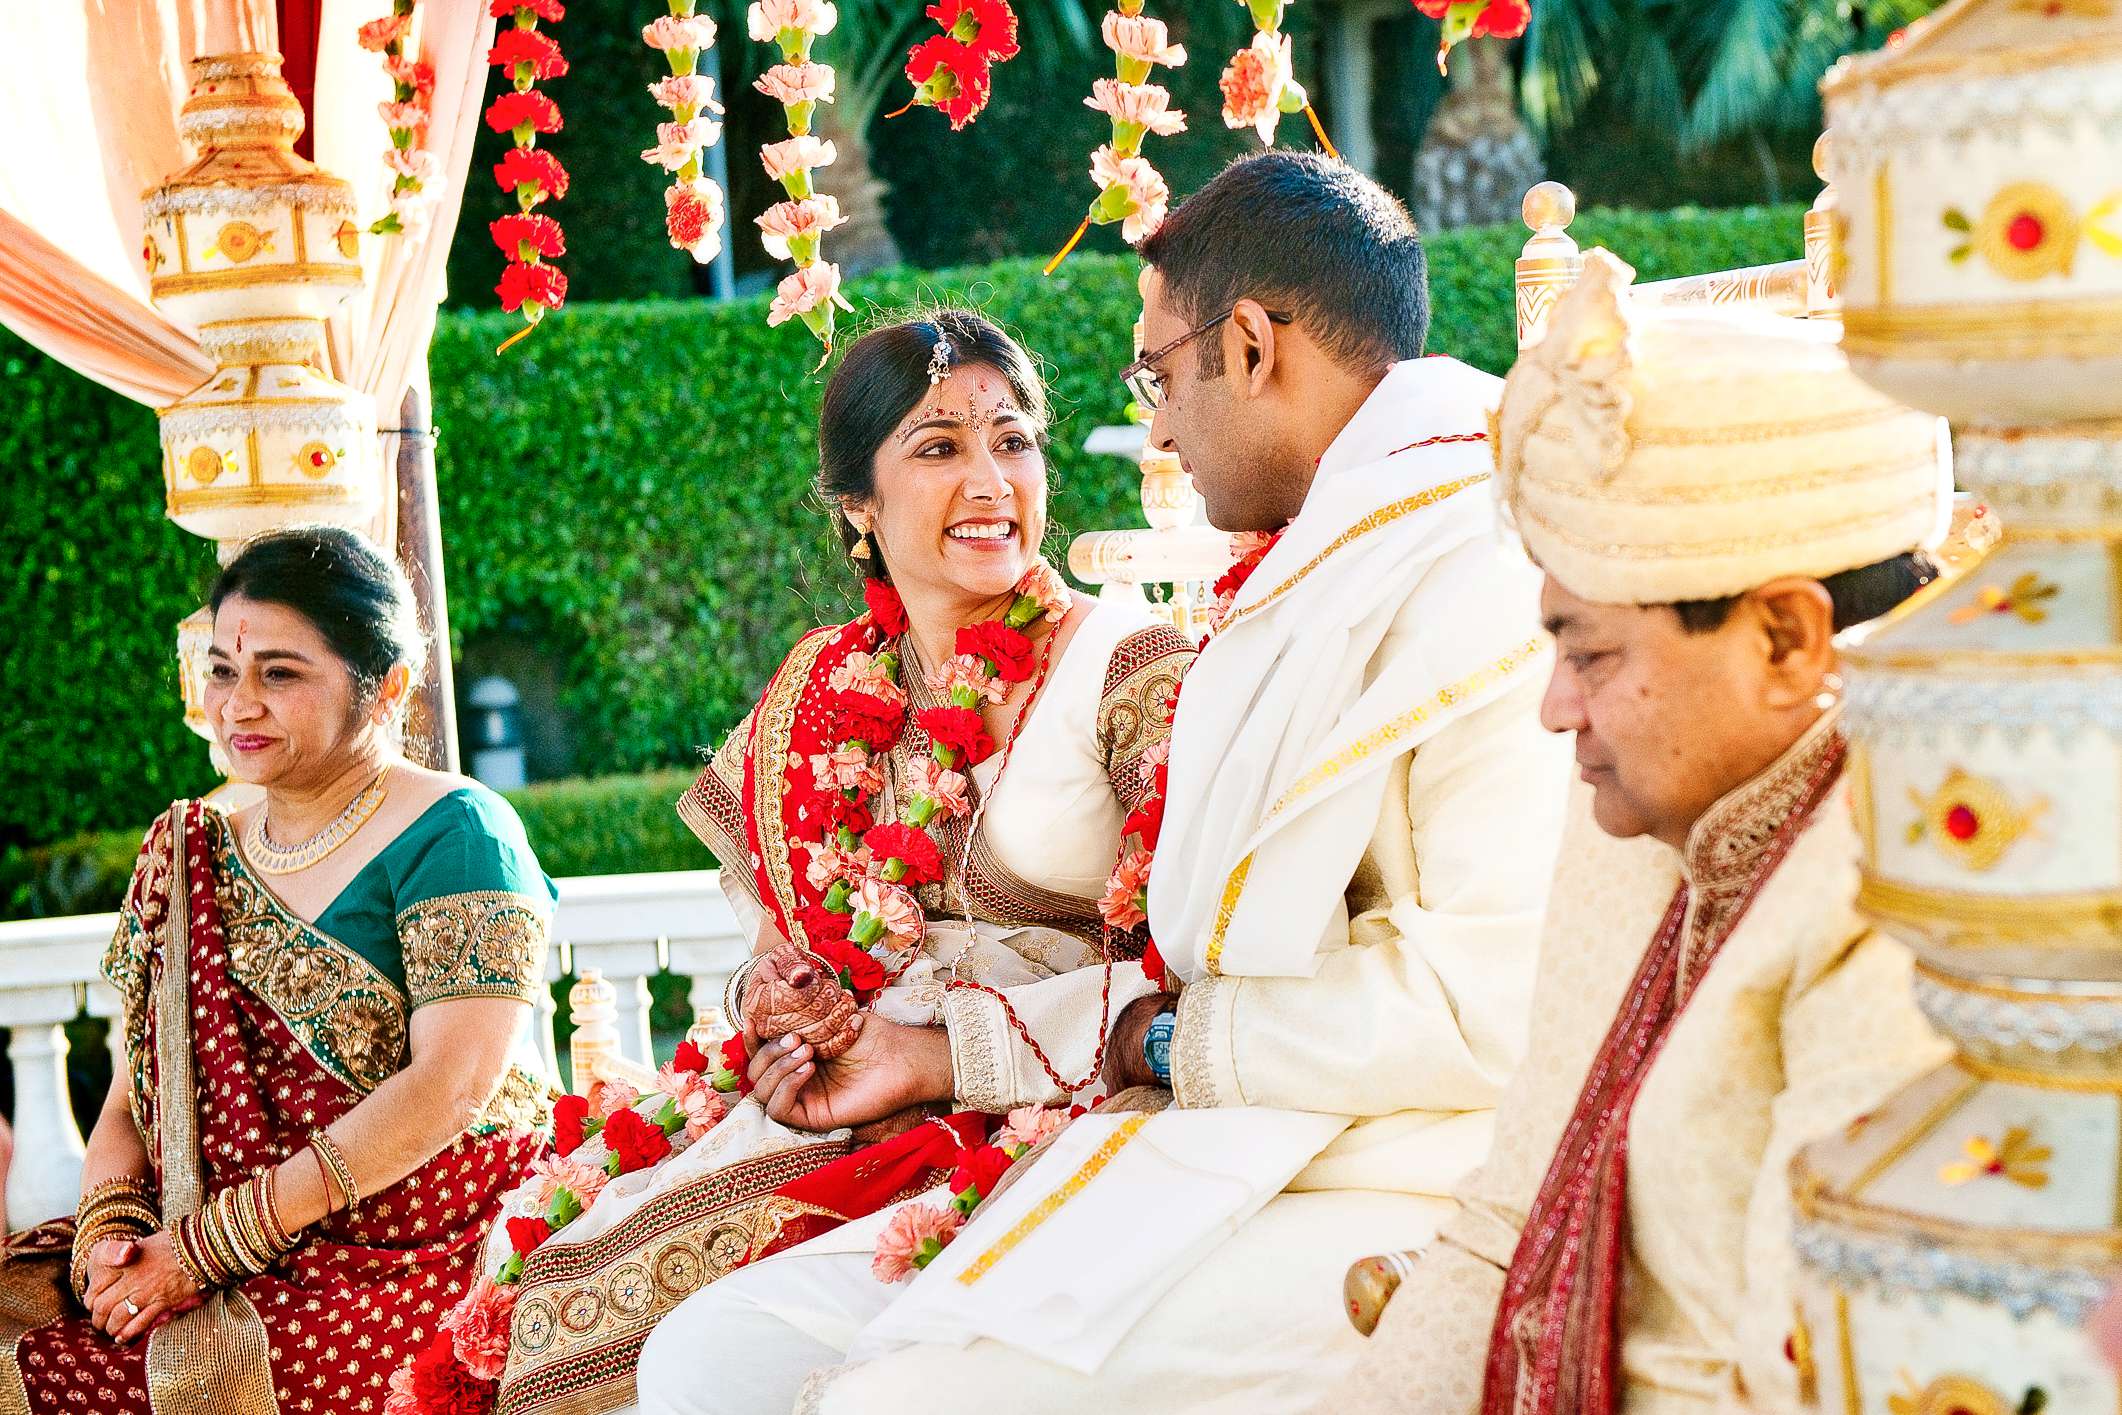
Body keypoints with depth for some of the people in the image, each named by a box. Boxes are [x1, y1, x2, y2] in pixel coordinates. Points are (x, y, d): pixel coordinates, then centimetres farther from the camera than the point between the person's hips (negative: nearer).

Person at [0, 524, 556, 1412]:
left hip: (416, 1264, -6)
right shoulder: (190, 854, 14)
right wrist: (111, 1231, -10)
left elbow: (452, 1084, -17)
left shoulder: (452, 833, -6)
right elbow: (133, 1098, 13)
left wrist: (206, 1245, -18)